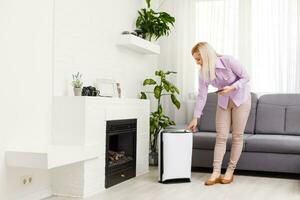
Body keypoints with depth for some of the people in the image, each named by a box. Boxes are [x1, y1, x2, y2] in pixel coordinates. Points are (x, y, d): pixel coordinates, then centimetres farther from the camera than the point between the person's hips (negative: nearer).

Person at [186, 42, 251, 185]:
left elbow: (246, 77, -16)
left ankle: (230, 171, 7)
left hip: (241, 99, -4)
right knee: (221, 137, -2)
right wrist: (195, 118, -11)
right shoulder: (203, 73, -12)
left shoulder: (228, 61, -25)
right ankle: (216, 172, -2)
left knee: (237, 136, -1)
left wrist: (232, 87, -32)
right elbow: (201, 96, -9)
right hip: (223, 102, 4)